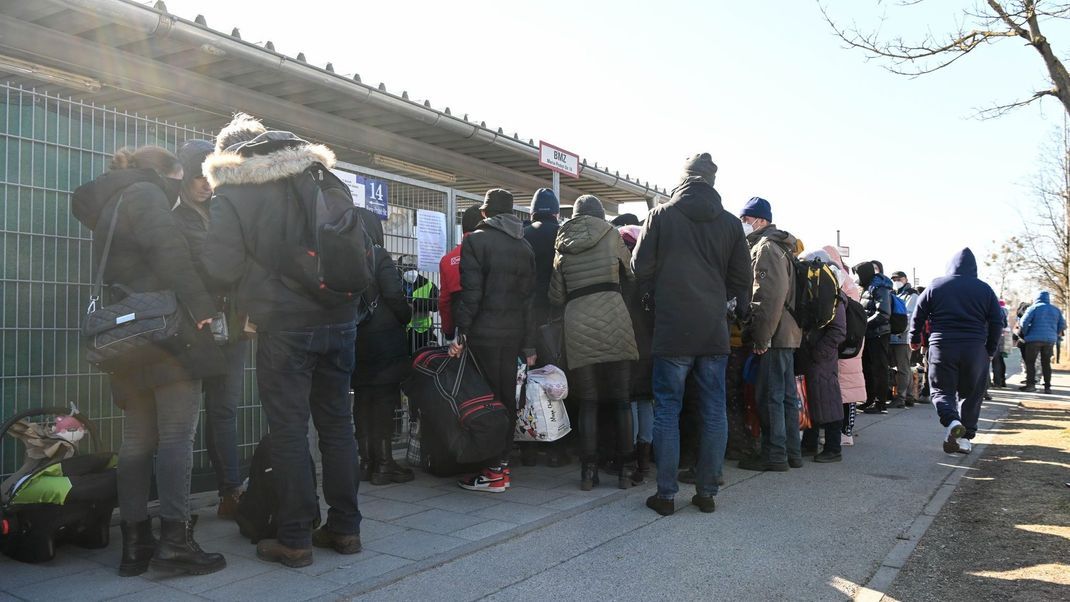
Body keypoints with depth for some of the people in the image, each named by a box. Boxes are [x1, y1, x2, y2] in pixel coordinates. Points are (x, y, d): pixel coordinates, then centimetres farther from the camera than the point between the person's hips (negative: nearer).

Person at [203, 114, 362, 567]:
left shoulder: (232, 193, -2)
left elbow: (221, 265, -7)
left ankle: (294, 539, 9)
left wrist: (259, 269, 13)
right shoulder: (323, 177, 11)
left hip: (283, 325, -4)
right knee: (337, 422, 12)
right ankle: (344, 528, 20)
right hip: (340, 319, 5)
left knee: (289, 430, 3)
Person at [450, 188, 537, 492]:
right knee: (507, 398, 11)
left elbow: (471, 293, -14)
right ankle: (503, 462, 19)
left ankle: (493, 471, 3)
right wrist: (529, 346, 12)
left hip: (484, 332, -6)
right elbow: (529, 298, 10)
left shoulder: (475, 241, -6)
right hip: (514, 333, 6)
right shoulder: (525, 247, 12)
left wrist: (461, 334, -10)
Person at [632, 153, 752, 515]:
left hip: (671, 330, -2)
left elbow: (641, 267, 0)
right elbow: (741, 280, 8)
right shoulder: (730, 223, 5)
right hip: (715, 332, 3)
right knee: (713, 412, 9)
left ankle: (666, 494, 7)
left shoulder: (661, 215, -3)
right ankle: (707, 492, 15)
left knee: (667, 411, 4)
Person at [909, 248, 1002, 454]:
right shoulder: (985, 289, 5)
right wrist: (990, 350, 15)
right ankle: (965, 437, 14)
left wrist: (914, 339, 19)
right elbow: (997, 322, 6)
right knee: (970, 394, 14)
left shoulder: (935, 286, 2)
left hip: (942, 347, -1)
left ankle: (952, 421, -21)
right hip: (975, 350, 1)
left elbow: (918, 316, 4)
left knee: (942, 390, 7)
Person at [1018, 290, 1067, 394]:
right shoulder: (1056, 310, 12)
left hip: (1034, 339, -4)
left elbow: (1024, 322, -12)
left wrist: (1024, 335, 1)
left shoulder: (1033, 308, -4)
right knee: (1046, 363, 11)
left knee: (1030, 362, 3)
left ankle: (1030, 384, -2)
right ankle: (1047, 387, 9)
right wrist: (1055, 336, 16)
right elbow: (1062, 325, 12)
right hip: (1050, 340, 4)